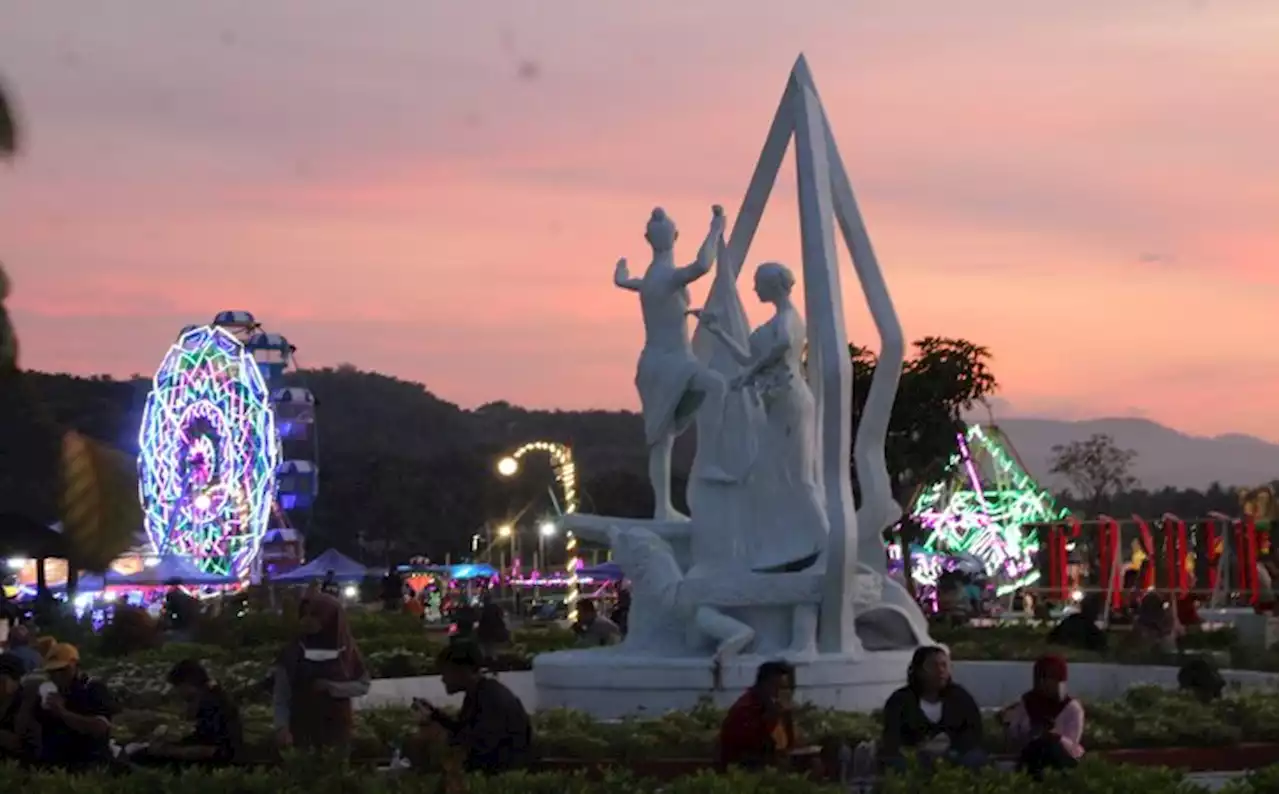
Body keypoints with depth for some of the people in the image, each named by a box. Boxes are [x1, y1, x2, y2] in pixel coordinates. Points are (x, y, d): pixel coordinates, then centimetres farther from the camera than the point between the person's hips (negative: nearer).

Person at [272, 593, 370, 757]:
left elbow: (363, 685, 1)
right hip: (302, 730, -1)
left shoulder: (347, 650, -2)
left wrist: (331, 687, -13)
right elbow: (280, 695, -4)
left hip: (337, 729, 1)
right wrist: (282, 727, -17)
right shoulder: (293, 652, -4)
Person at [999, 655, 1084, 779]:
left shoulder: (1072, 707, -5)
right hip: (1031, 758, 2)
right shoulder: (1026, 703, 5)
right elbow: (1016, 742, 7)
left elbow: (1071, 747, -13)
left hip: (1062, 761, -2)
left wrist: (1056, 737, -32)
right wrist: (1008, 725, -11)